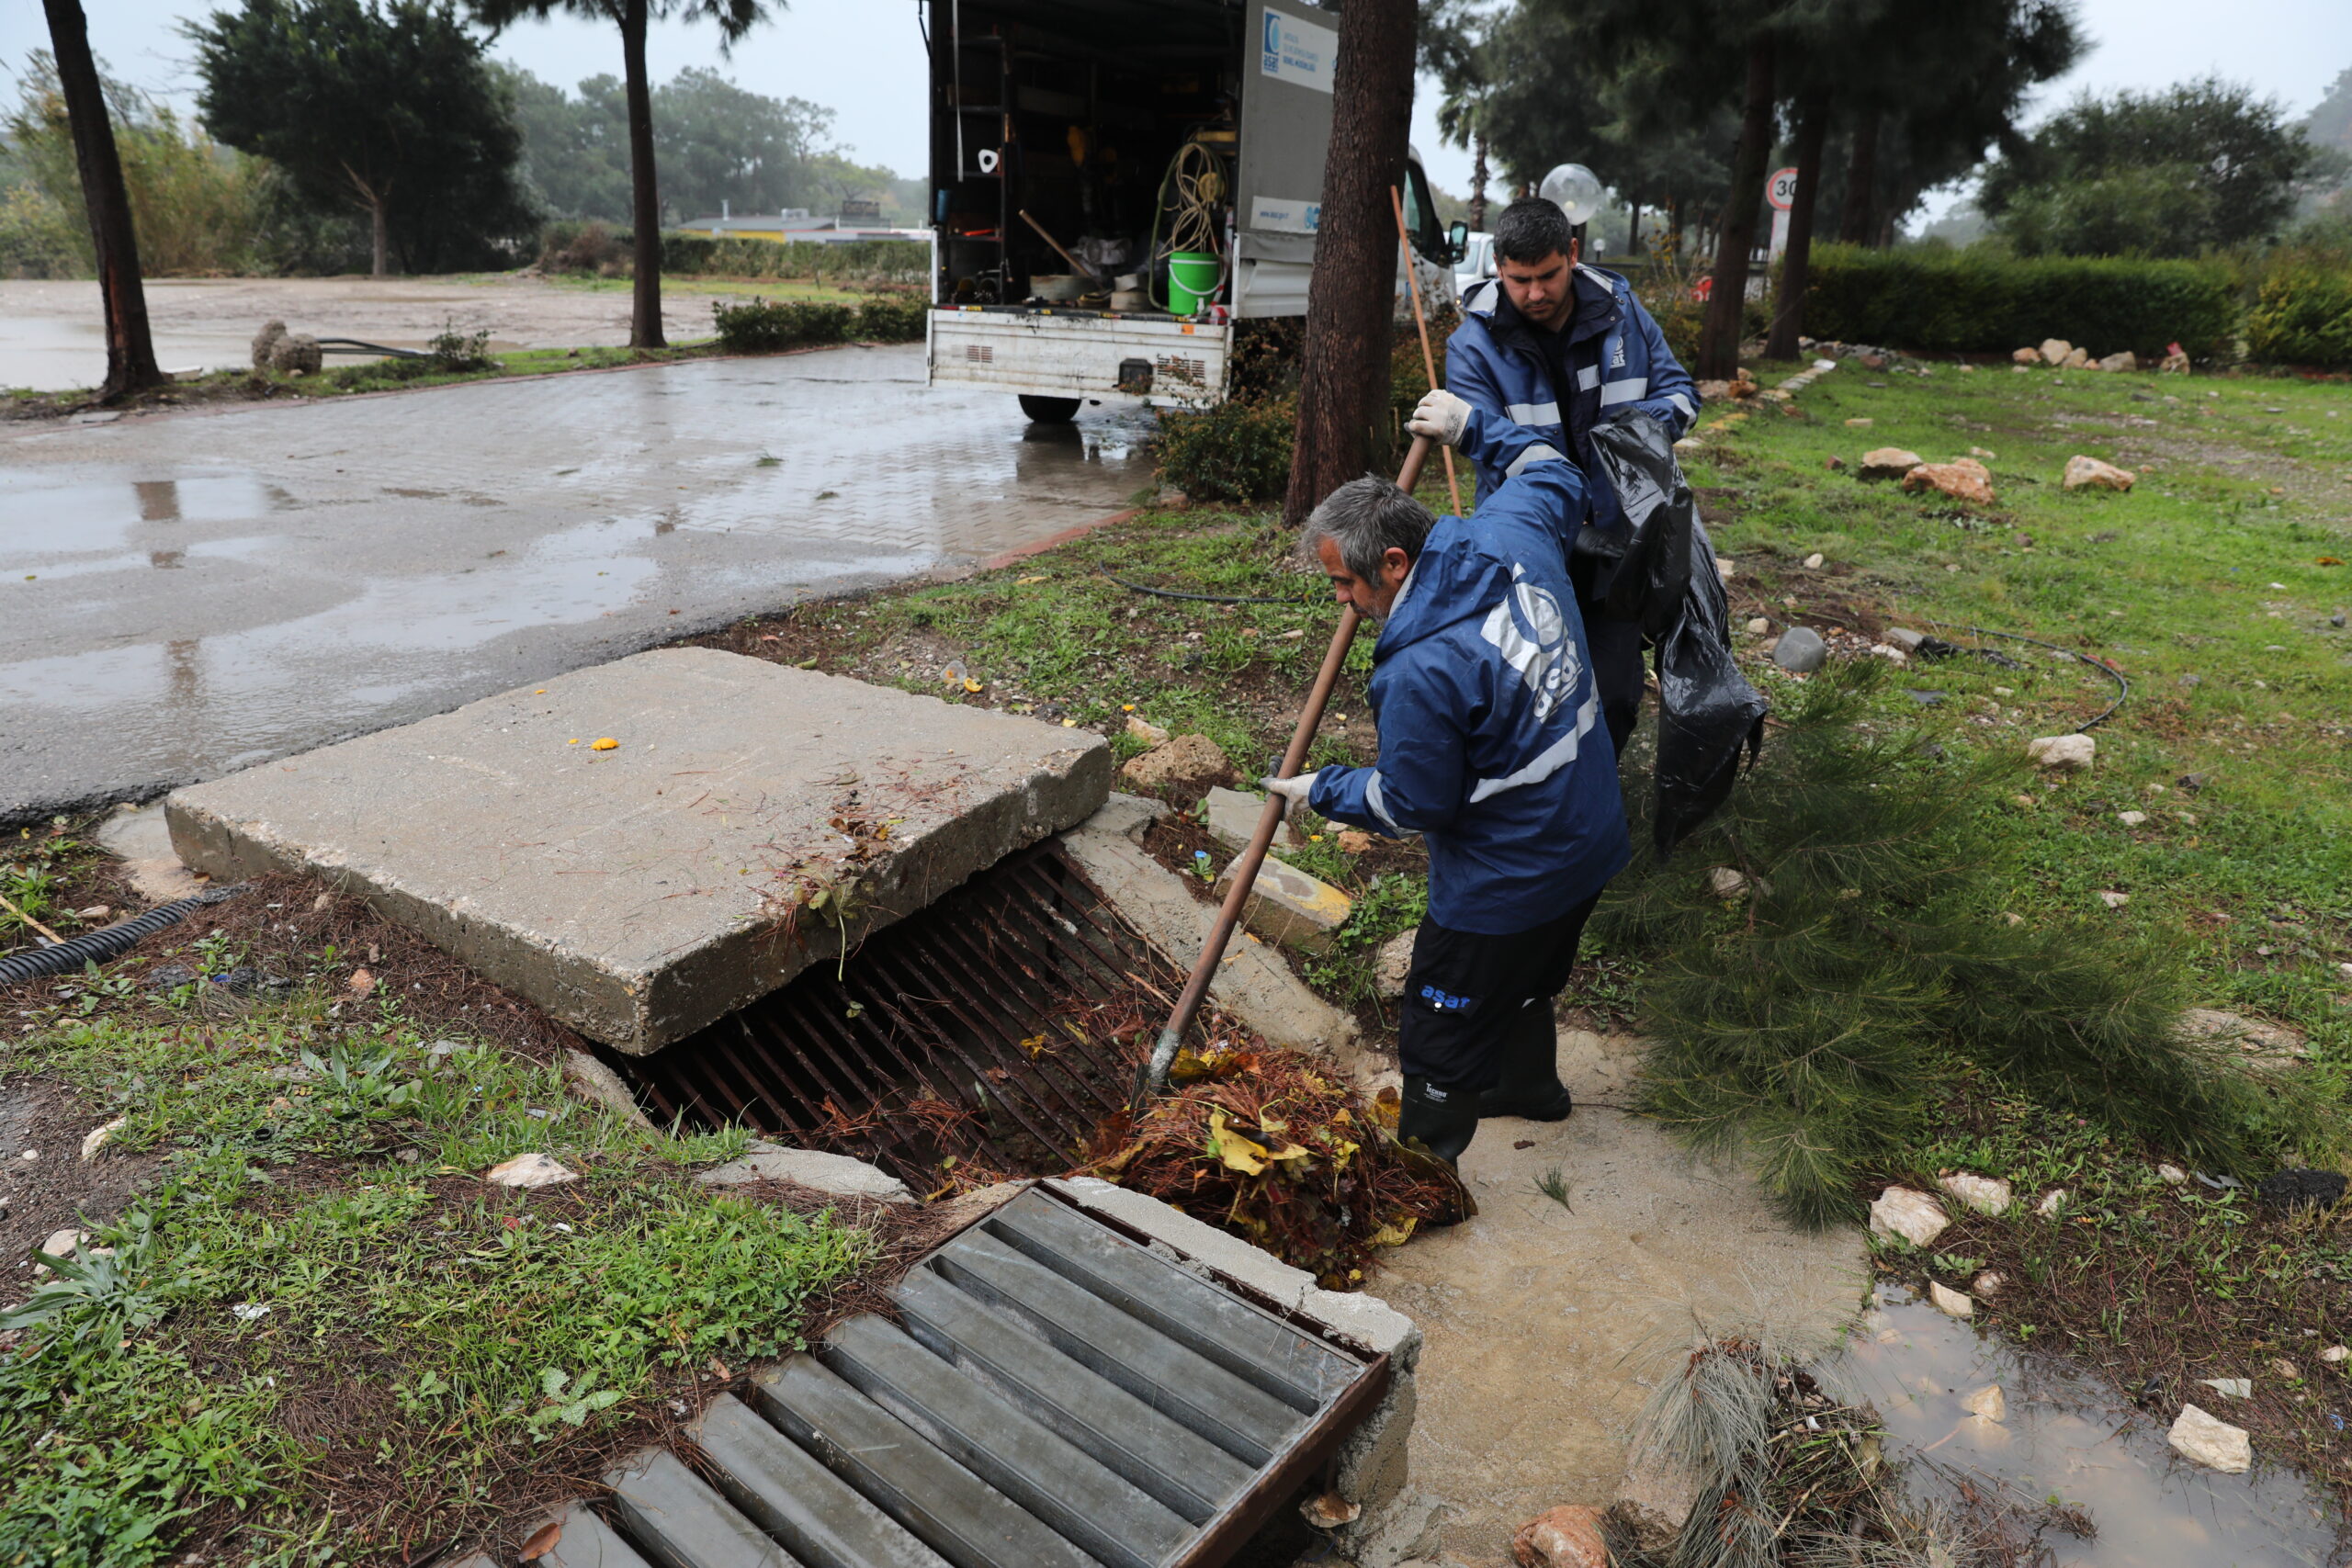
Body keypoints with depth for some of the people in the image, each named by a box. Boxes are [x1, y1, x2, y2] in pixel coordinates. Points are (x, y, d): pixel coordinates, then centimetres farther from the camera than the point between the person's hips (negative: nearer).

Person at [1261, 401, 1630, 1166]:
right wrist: (1472, 425, 19)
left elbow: (1411, 804, -19)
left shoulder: (1421, 673, -33)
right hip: (1587, 837, 9)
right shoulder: (1513, 532, -10)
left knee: (1444, 1032, 10)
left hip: (1504, 883, -9)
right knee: (1525, 980, 34)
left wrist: (1321, 790, -4)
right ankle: (1529, 1082, 58)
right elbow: (1554, 472, 14)